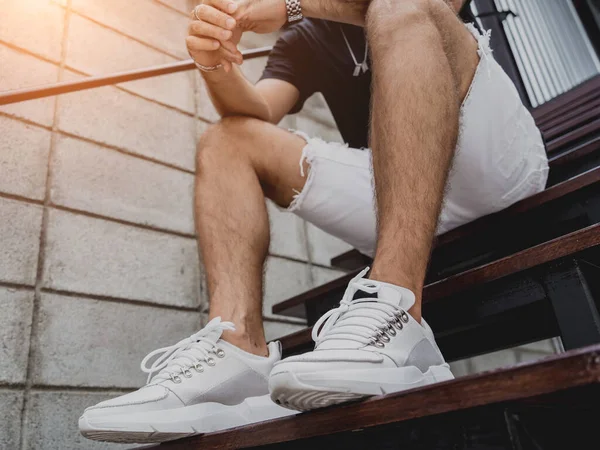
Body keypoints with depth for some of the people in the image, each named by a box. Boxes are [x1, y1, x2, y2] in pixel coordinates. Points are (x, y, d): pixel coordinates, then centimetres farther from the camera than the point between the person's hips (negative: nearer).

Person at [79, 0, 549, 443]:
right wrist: (218, 67, -18)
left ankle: (397, 313, -41)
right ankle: (237, 349, -27)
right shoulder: (305, 41, 20)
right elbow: (256, 116, 2)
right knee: (227, 142, -2)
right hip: (398, 202, 4)